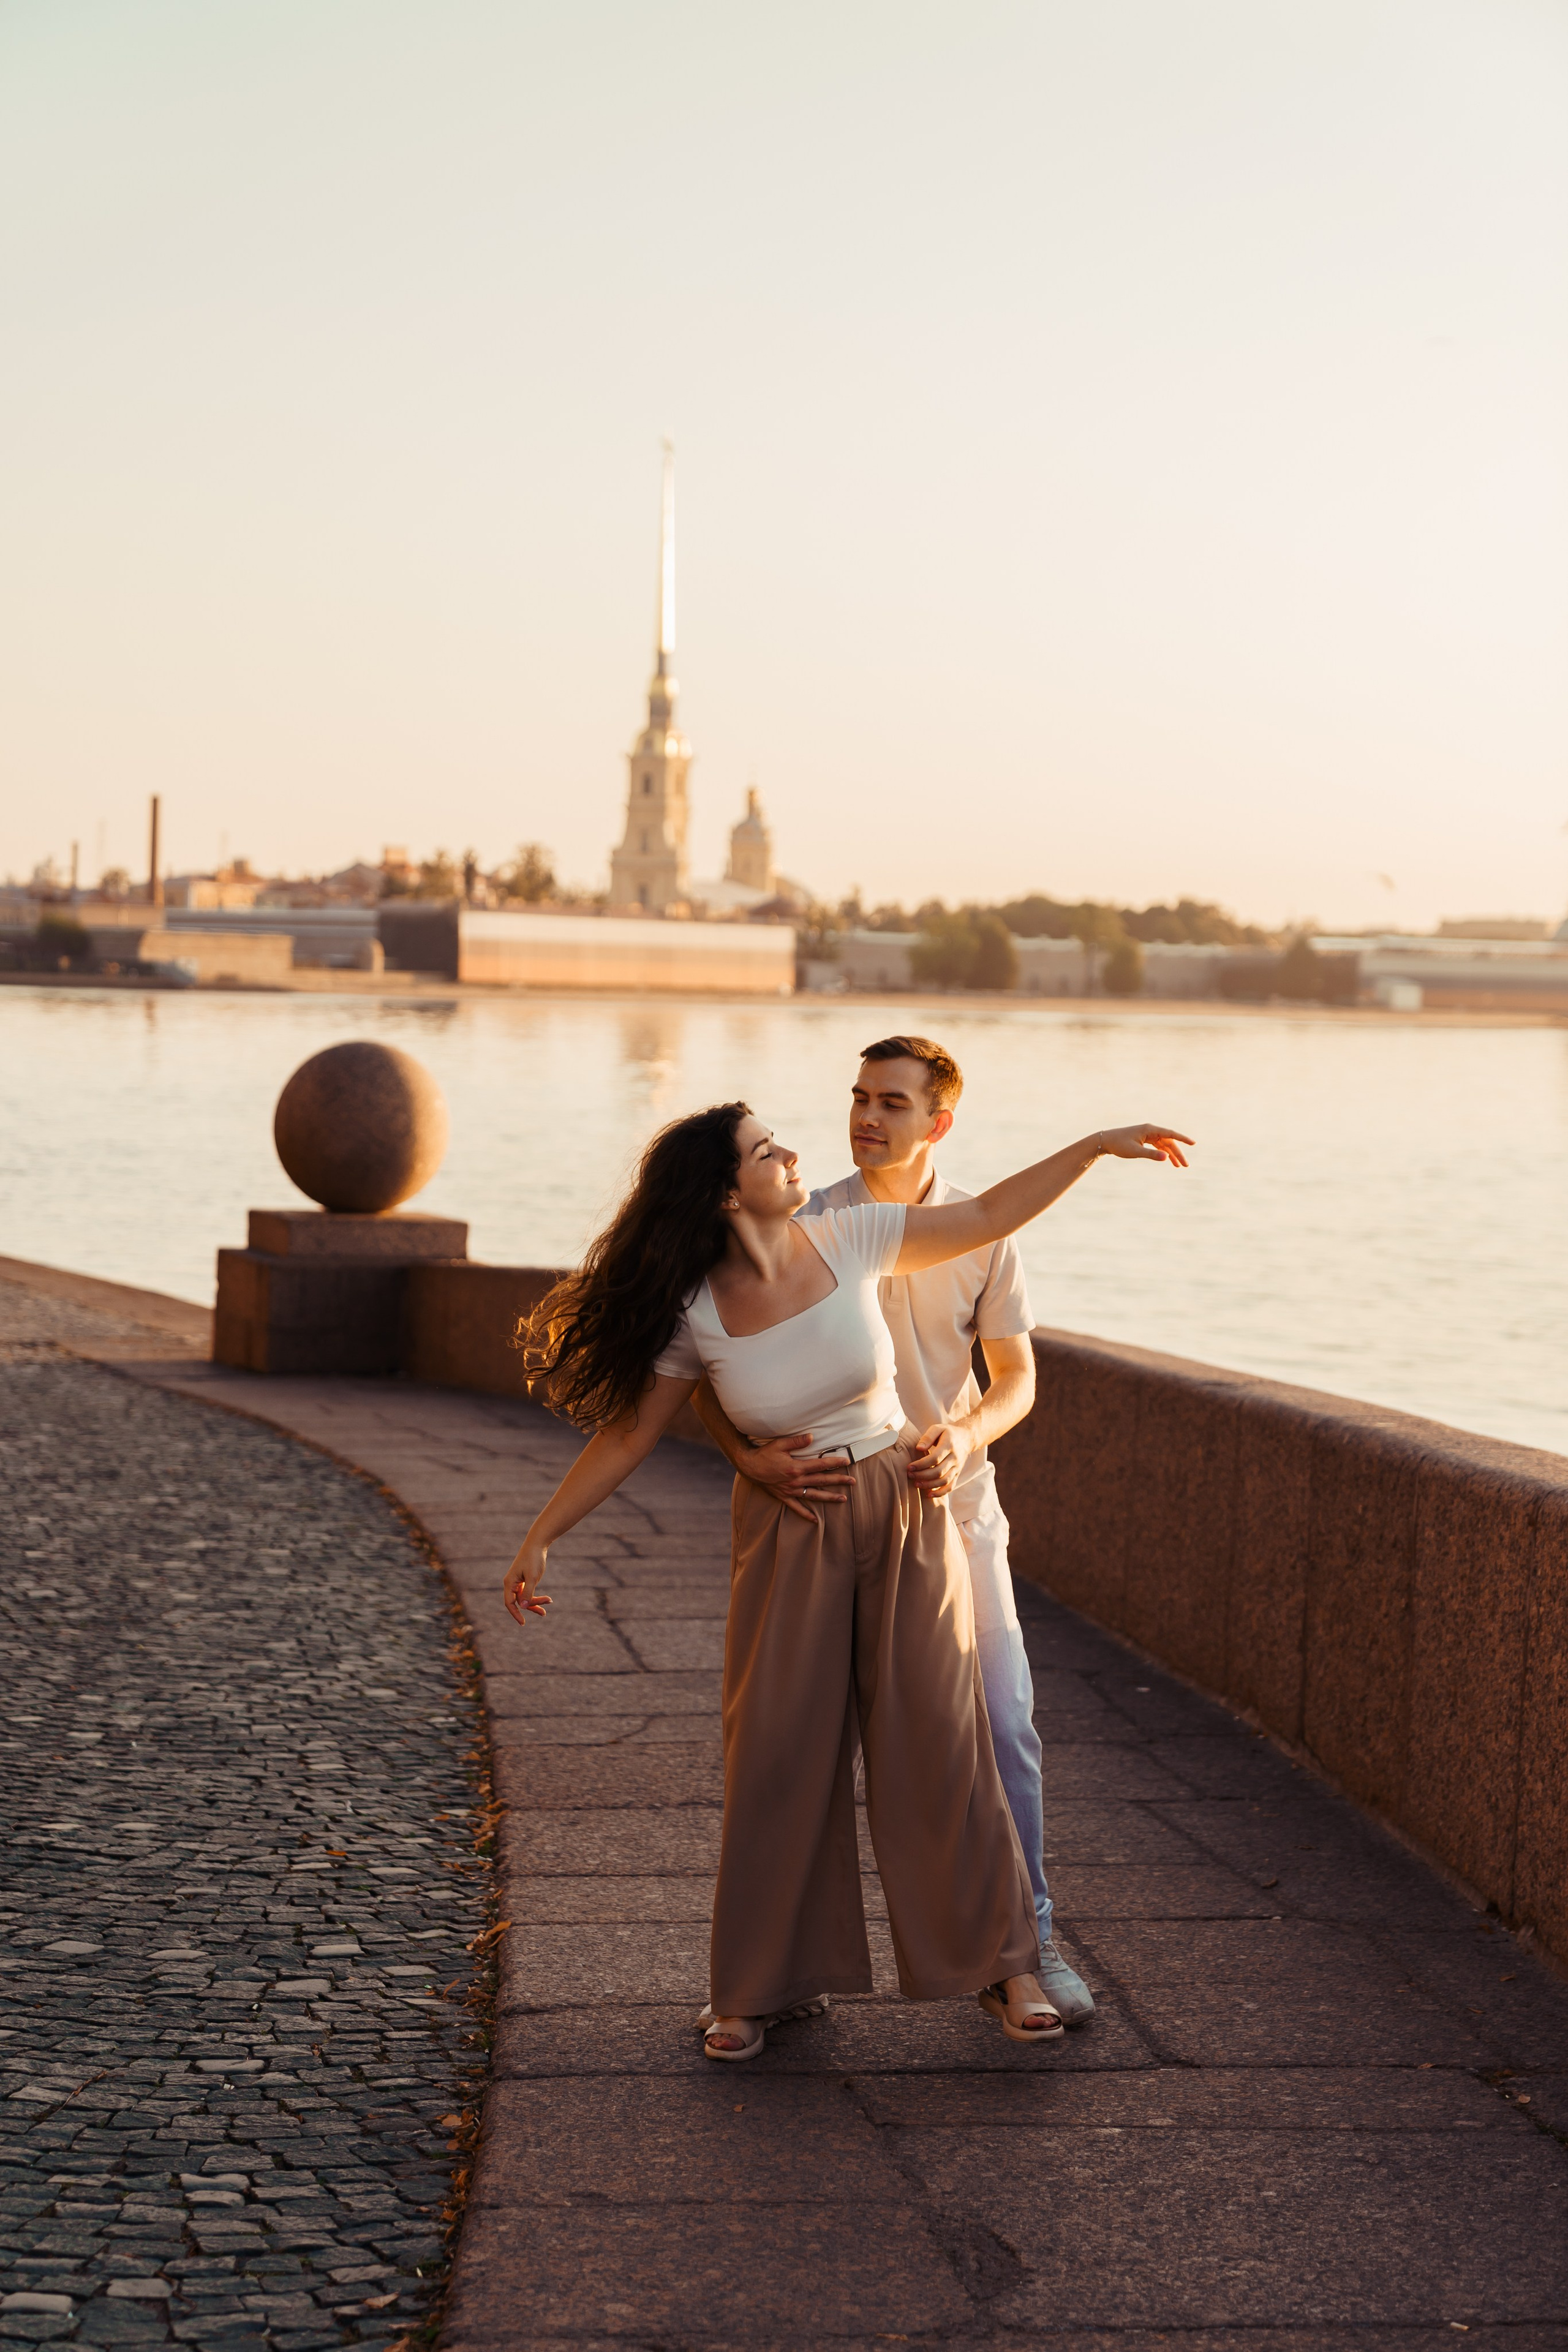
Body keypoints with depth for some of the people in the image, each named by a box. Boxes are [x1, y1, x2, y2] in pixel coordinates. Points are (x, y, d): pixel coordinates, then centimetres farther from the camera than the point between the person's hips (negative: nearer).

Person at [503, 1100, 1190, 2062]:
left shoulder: (849, 1239, -9)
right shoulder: (694, 1317, -12)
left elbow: (990, 1216, 2)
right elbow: (626, 1433, -2)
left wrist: (1099, 1144, 0)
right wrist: (541, 1538, -4)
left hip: (905, 1514, 1)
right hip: (790, 1538, -1)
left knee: (941, 1741, 3)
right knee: (778, 1756, 3)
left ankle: (1002, 1964, 16)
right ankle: (763, 1984, 17)